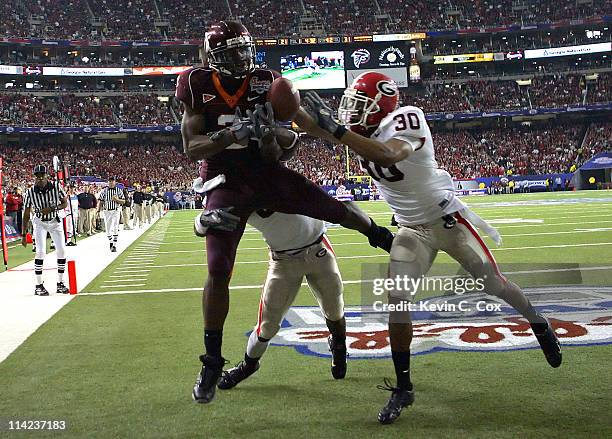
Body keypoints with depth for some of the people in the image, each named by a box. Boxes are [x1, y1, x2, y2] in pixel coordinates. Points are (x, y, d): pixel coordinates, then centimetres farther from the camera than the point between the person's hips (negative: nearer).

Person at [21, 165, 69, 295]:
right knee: (41, 251, -14)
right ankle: (39, 286, -5)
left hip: (55, 221, 2)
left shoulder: (56, 187, -17)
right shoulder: (30, 192, -17)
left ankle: (60, 284, 12)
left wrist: (52, 208, -24)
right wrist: (23, 235, -9)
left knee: (61, 251, -2)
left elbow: (65, 203, -5)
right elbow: (26, 215, -9)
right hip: (39, 222, -2)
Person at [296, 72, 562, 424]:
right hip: (412, 230, 5)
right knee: (396, 301, -9)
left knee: (494, 284, 8)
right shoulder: (362, 131, -3)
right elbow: (315, 127, -6)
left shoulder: (405, 119, -24)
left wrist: (336, 129, -46)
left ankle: (539, 324, 40)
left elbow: (388, 156, -43)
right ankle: (403, 388, 2)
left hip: (447, 219, -5)